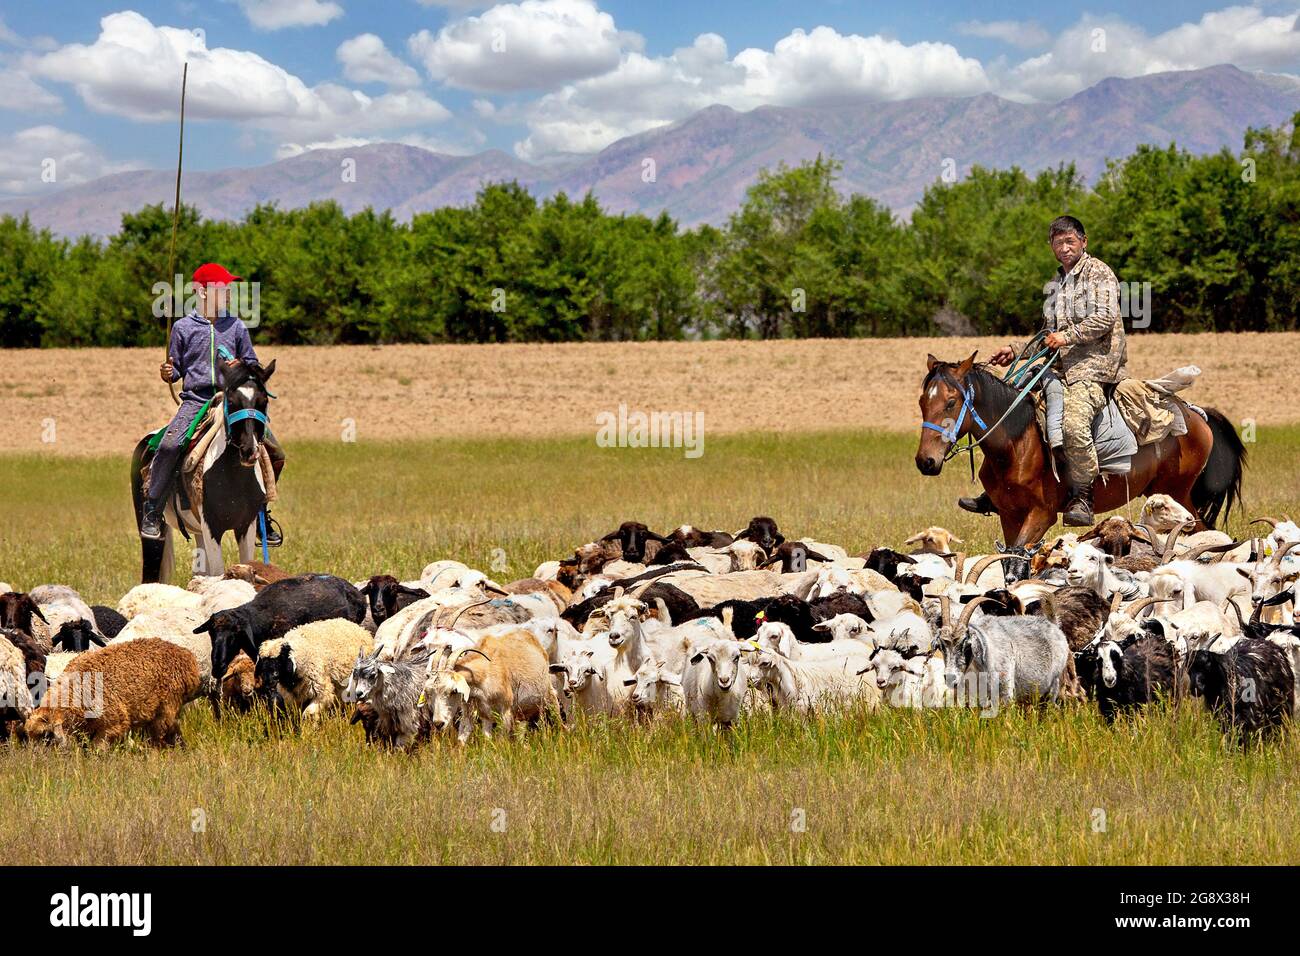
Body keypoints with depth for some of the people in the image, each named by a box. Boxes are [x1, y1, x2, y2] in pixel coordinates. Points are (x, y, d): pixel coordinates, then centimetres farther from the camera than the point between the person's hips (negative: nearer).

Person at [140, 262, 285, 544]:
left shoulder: (236, 327, 10)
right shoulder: (183, 327, 5)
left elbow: (252, 364, 16)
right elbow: (177, 369, 11)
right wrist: (168, 373, -11)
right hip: (195, 400, -2)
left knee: (275, 454, -5)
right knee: (170, 445, -29)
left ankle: (261, 510, 16)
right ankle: (152, 511, -16)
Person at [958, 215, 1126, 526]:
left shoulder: (1098, 272, -1)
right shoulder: (1057, 284, 24)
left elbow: (1105, 318, -15)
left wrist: (1068, 335, -23)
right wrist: (1016, 351, 21)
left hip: (1093, 367, -9)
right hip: (1061, 368, 9)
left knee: (1073, 423, -33)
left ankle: (1082, 497, -25)